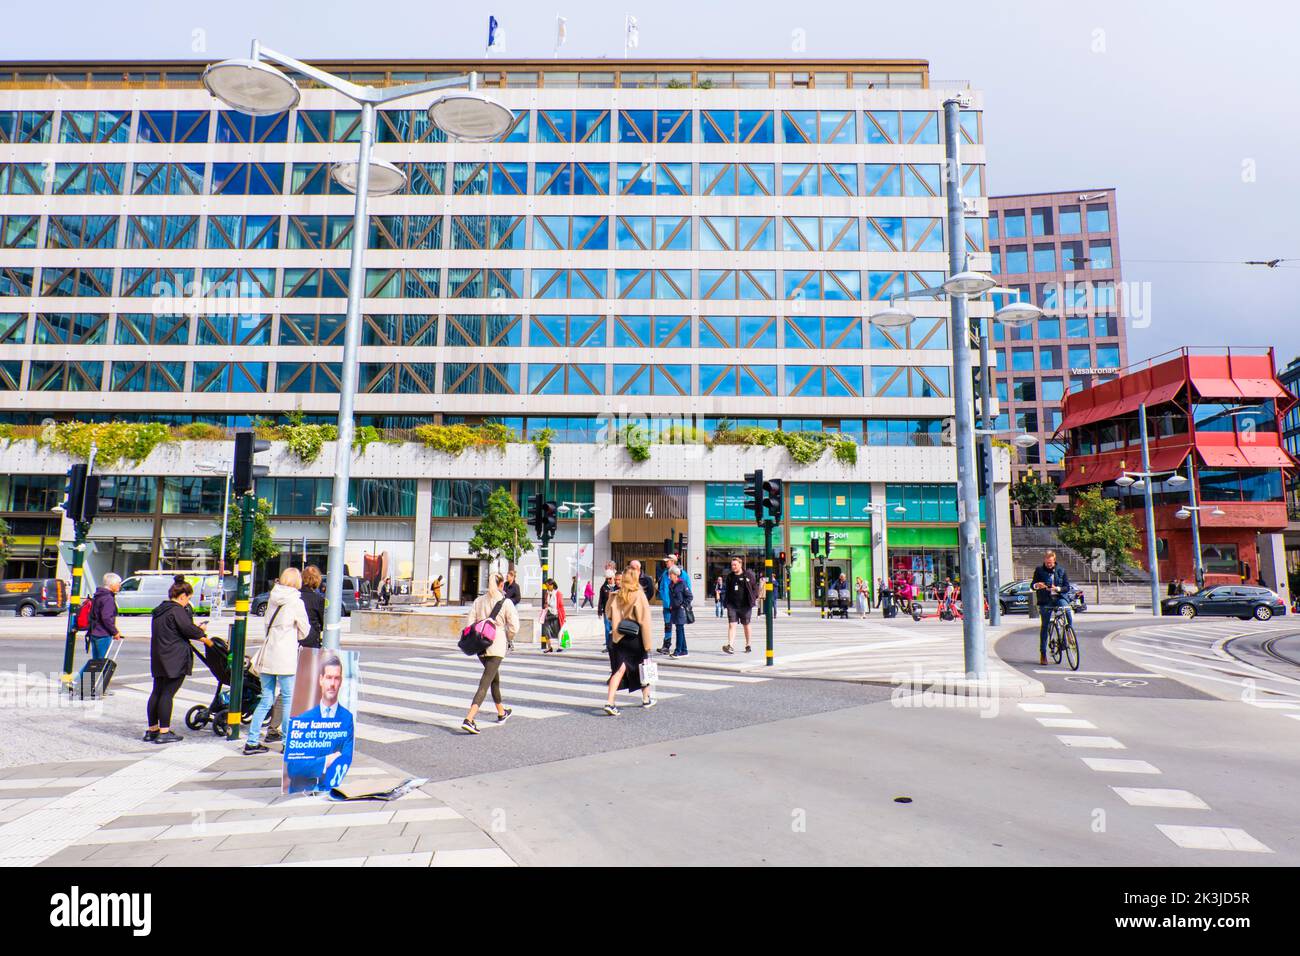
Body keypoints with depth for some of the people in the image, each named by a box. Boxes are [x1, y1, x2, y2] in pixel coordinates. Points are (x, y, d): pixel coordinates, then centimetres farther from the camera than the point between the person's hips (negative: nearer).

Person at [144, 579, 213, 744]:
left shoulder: (159, 610, 15)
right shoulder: (177, 610, -14)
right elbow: (188, 629, -17)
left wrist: (196, 629, 21)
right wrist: (205, 638, -3)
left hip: (158, 659, 9)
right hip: (175, 659, -9)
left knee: (156, 692, 13)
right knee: (168, 694, -5)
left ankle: (152, 729, 20)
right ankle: (164, 732, -2)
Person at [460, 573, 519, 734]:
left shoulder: (479, 600, 6)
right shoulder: (506, 602, -6)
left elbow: (469, 621, 1)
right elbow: (514, 627, -7)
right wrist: (509, 640, 11)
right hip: (497, 646, -6)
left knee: (495, 678, 24)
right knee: (485, 683, -7)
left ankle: (501, 712, 40)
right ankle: (468, 719, -21)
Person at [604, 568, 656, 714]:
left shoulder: (615, 596, -1)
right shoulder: (639, 595, -12)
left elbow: (609, 616, 10)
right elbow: (644, 621, -13)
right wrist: (648, 643, -10)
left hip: (619, 638, 3)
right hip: (635, 638, -3)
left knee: (619, 669, 1)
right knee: (642, 667, 17)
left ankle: (609, 702, -14)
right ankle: (646, 699, 33)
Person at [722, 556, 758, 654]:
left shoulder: (748, 575, -3)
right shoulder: (729, 576, 8)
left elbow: (755, 587, 4)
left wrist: (754, 598, -4)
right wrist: (726, 601, 12)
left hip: (745, 605, -2)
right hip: (732, 605, 2)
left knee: (746, 625, 12)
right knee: (731, 625, -10)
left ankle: (748, 645, 28)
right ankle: (730, 646, -17)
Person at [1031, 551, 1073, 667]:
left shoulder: (1061, 571, 7)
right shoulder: (1039, 570, 3)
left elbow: (1067, 587, 4)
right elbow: (1032, 585, 1)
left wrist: (1058, 589, -17)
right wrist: (1036, 585, -22)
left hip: (1059, 597, 1)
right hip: (1045, 601, -1)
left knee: (1068, 612, -31)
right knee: (1044, 626, 1)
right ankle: (1043, 654, 8)